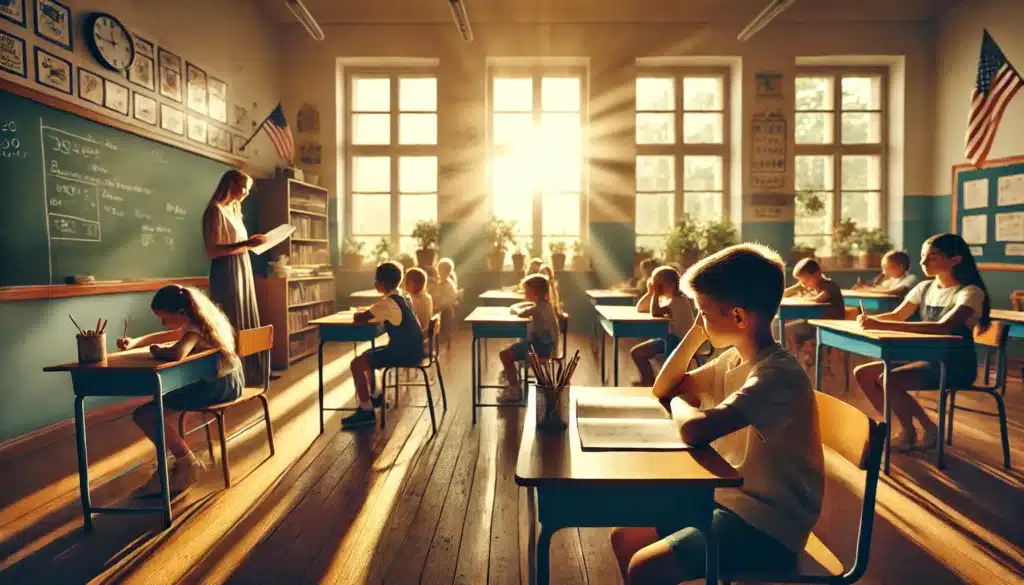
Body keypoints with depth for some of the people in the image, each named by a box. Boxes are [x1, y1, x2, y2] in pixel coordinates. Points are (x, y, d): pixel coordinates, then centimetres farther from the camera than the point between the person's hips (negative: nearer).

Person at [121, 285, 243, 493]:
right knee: (157, 402, 27)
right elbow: (168, 336, 26)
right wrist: (135, 342, 11)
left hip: (219, 385, -11)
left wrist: (157, 350, -15)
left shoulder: (195, 326, -18)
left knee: (144, 414, -10)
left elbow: (177, 353, -37)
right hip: (224, 381, 11)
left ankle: (188, 464, 1)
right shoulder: (198, 320, 12)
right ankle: (182, 460, 19)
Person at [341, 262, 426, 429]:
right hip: (411, 350, 9)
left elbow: (360, 319, -16)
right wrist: (364, 313, 11)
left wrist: (356, 315, 5)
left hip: (404, 353, -9)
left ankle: (366, 411, -4)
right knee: (366, 355, 23)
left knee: (357, 364, -9)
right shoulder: (402, 297, 9)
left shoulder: (388, 302, -19)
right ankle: (375, 397, 33)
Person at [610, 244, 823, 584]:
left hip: (768, 525, -8)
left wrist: (678, 403, -15)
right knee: (624, 538, 6)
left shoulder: (778, 375, -26)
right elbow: (663, 389, 9)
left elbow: (694, 429, -39)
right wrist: (697, 332, -2)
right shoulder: (735, 359, 2)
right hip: (732, 499, 8)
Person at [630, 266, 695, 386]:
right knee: (636, 352, 3)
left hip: (683, 340, -8)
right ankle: (648, 380, 17)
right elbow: (640, 308, 8)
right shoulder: (663, 297, 7)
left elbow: (655, 313, -34)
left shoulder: (678, 300, -20)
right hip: (669, 338, 8)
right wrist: (650, 292, -3)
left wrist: (656, 293, -24)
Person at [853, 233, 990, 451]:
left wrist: (883, 326, -41)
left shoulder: (970, 292, -15)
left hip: (955, 365, -7)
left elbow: (943, 327, -32)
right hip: (925, 357, 7)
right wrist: (871, 320, -12)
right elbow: (897, 316, 14)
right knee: (862, 374, -7)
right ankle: (906, 427, 8)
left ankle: (910, 432, -2)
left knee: (888, 379, -29)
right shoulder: (924, 288, 7)